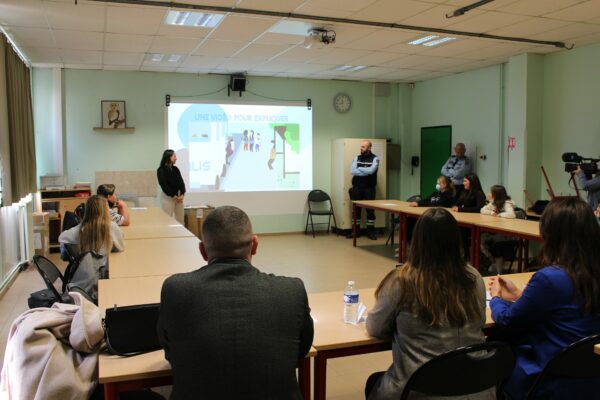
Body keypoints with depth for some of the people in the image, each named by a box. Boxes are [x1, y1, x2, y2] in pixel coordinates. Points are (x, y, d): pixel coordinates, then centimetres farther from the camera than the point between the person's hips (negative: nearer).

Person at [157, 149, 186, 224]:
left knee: (180, 220, 5)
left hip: (179, 197, 6)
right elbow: (164, 185, -13)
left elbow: (181, 182, 6)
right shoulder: (161, 170, -6)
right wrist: (173, 196, -15)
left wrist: (182, 194, -9)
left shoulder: (176, 169, 11)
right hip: (167, 197, -6)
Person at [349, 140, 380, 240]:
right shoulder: (357, 158, 9)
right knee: (356, 209, 5)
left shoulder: (375, 159, -1)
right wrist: (366, 172, -14)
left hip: (369, 188, -3)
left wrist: (359, 169, -6)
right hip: (357, 188, 3)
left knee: (370, 210, 0)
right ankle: (356, 231, 13)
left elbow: (371, 170, -19)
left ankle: (370, 231, 8)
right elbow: (352, 171, -7)